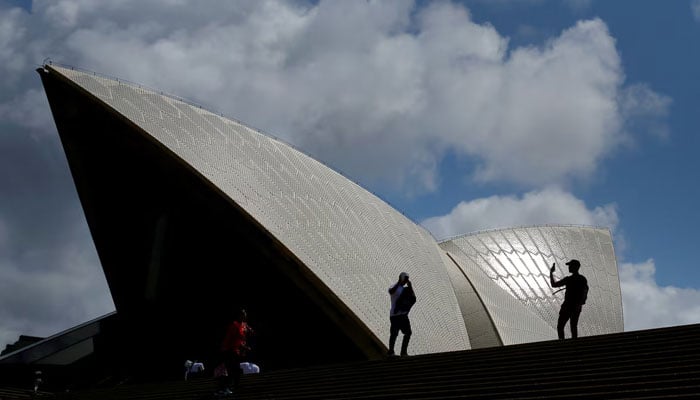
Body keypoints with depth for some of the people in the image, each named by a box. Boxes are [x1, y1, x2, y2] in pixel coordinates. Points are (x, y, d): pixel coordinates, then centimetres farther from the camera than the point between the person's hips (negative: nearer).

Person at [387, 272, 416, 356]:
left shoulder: (405, 289, 14)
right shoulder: (394, 287, -6)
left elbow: (413, 299, 9)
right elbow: (391, 291, -31)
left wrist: (410, 288, 1)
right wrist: (399, 282, -32)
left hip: (403, 315, 7)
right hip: (395, 315, -7)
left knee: (408, 332, 6)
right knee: (394, 334, -4)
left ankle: (404, 352, 16)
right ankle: (391, 352, 6)